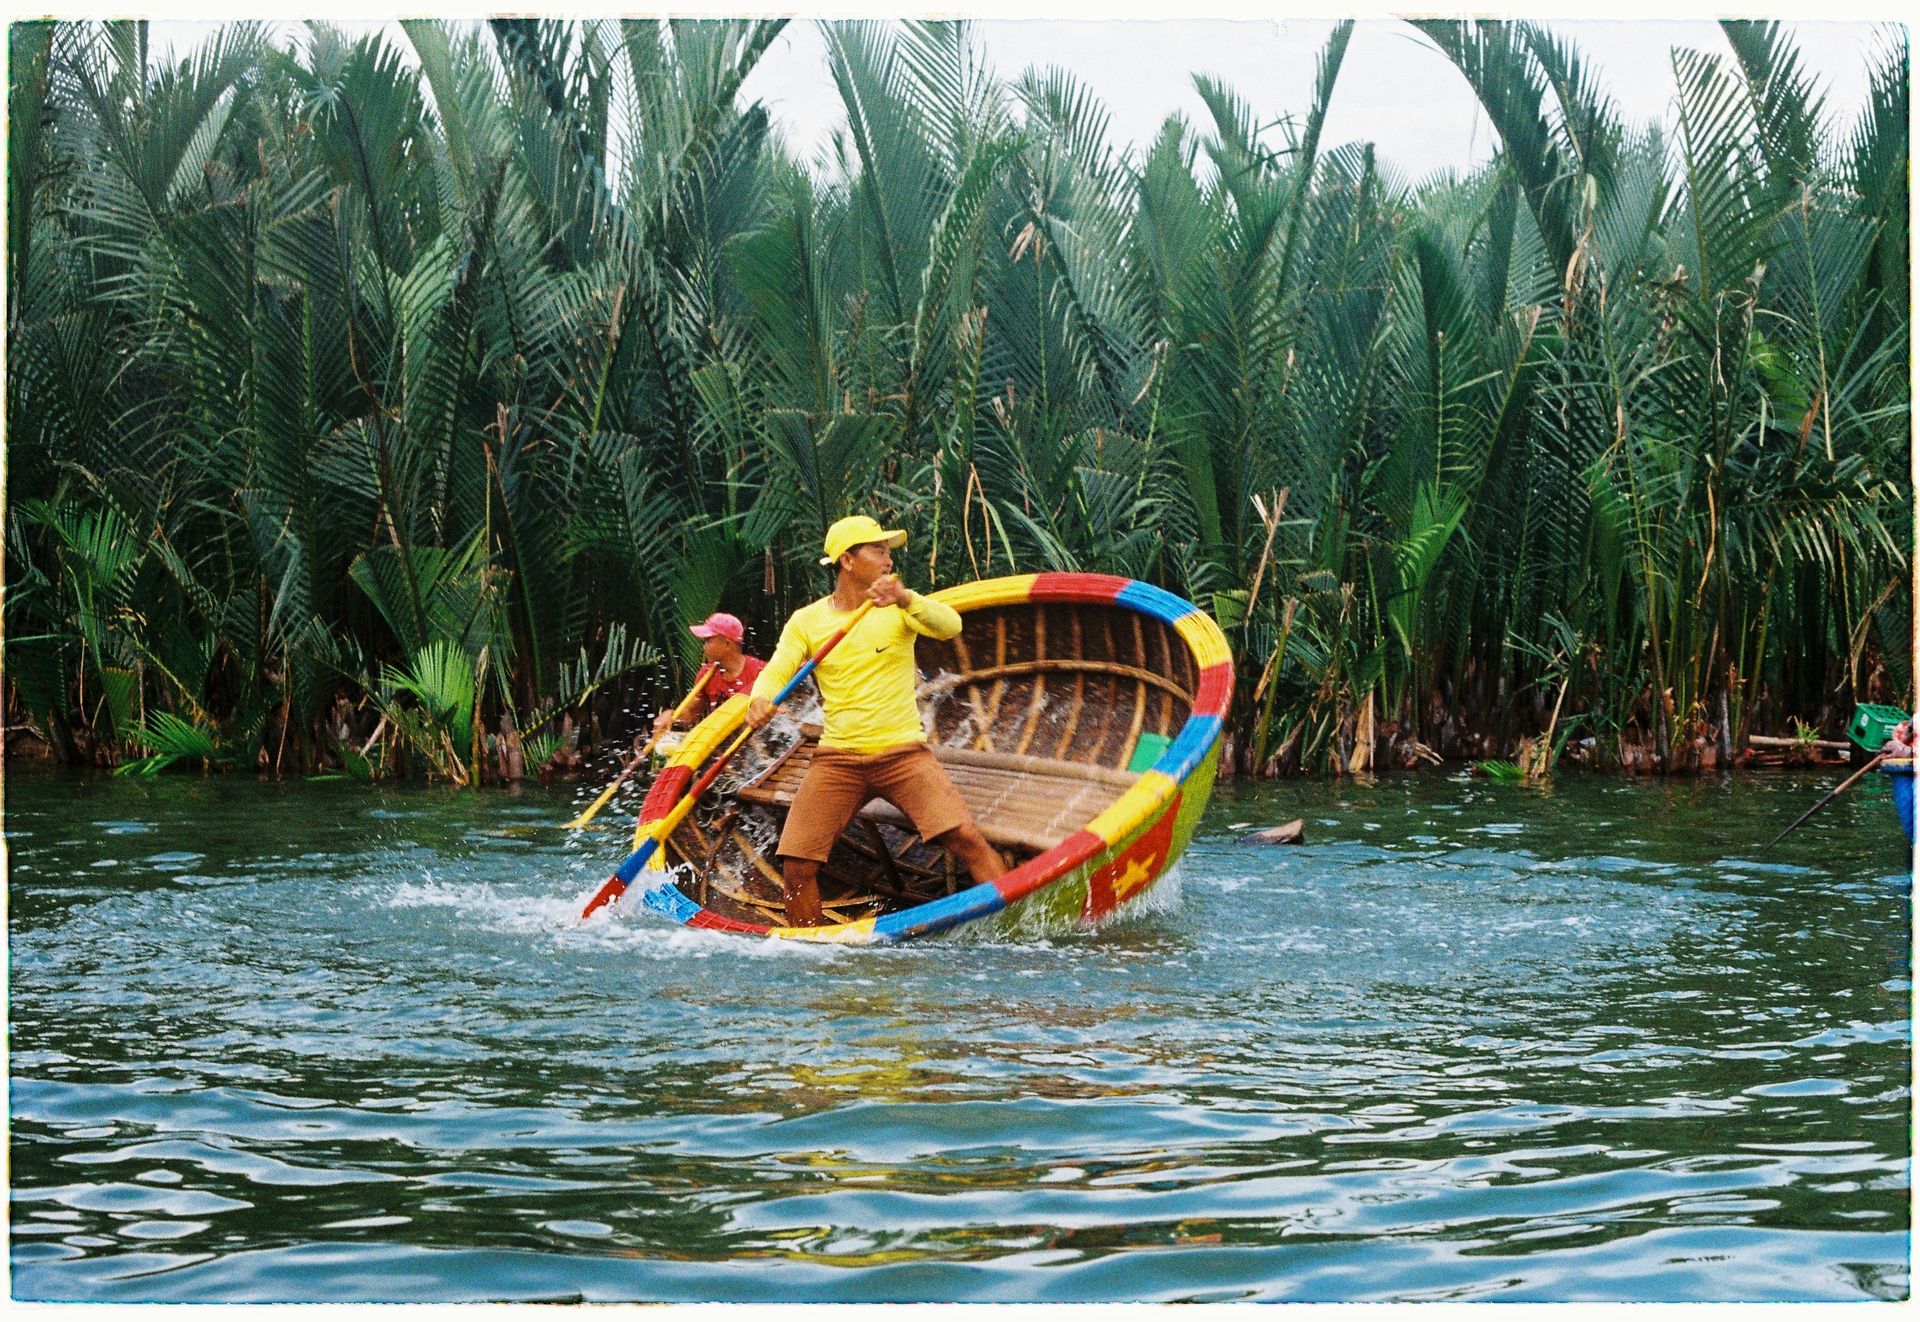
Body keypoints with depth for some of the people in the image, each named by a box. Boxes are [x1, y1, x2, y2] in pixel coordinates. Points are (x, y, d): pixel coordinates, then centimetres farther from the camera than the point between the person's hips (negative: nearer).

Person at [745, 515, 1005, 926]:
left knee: (966, 839, -19)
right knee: (797, 865, -6)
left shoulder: (897, 609, 2)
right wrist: (761, 700, -29)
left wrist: (905, 599, -36)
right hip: (837, 757, 1)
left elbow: (950, 626, -17)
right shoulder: (806, 621, 6)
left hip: (903, 752, -1)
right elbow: (776, 672, -5)